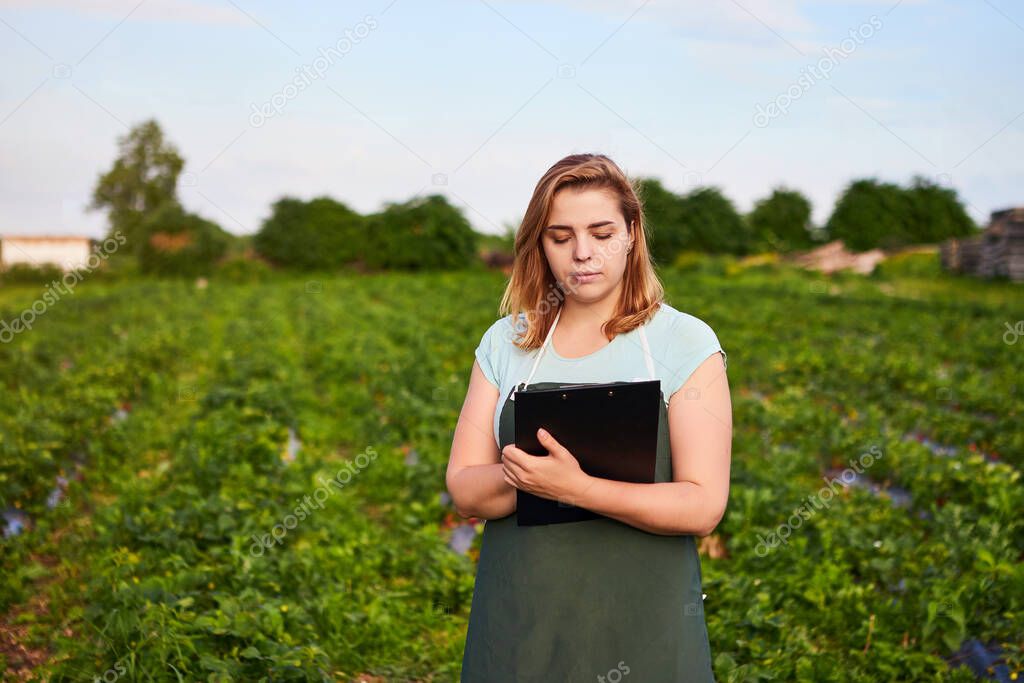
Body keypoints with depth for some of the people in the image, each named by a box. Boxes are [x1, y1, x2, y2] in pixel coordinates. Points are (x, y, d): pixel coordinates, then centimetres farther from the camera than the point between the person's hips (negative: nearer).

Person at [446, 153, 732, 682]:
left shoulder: (684, 342, -5)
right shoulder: (505, 343, 4)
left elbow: (703, 506, -12)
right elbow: (464, 491, 0)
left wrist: (575, 487, -24)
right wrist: (523, 476, -21)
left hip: (641, 625, -2)